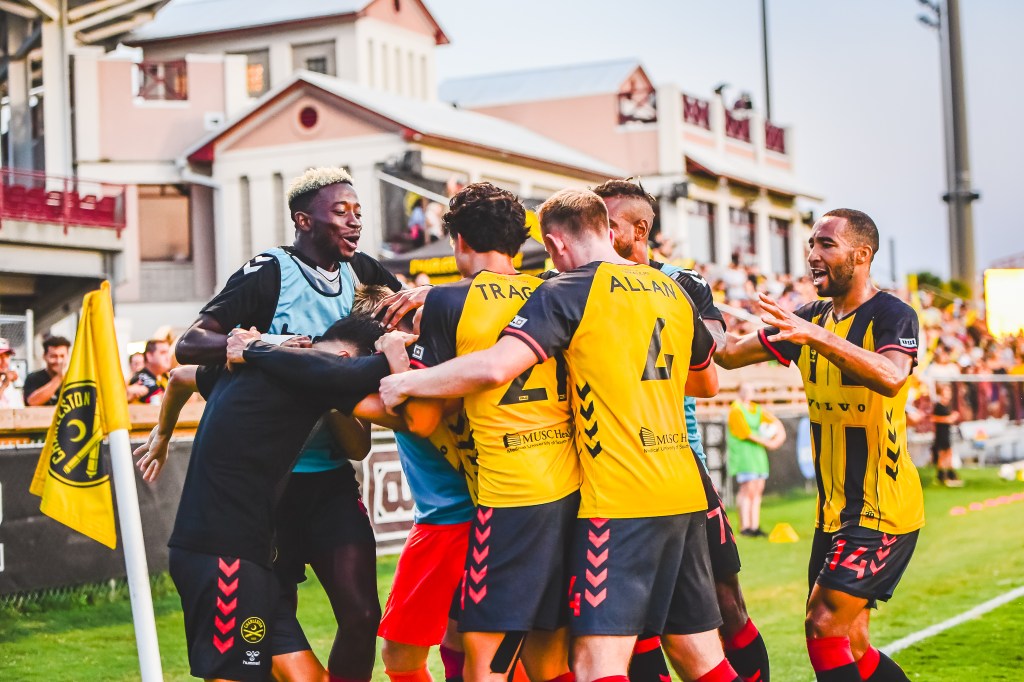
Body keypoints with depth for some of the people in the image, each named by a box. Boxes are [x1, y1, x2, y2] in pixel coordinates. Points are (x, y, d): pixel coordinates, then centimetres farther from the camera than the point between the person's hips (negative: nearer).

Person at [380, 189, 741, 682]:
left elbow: (494, 367, -17)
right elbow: (708, 383, 30)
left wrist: (405, 383, -4)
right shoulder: (674, 292, 15)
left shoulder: (569, 291, -5)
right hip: (684, 493, 7)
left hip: (618, 499, -7)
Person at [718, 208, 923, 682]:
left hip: (883, 508, -8)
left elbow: (892, 377, -34)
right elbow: (731, 354, 12)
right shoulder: (811, 318, 10)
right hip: (835, 510, 8)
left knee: (824, 626, -15)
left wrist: (817, 336, -43)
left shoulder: (891, 315, -13)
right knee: (848, 644, 10)